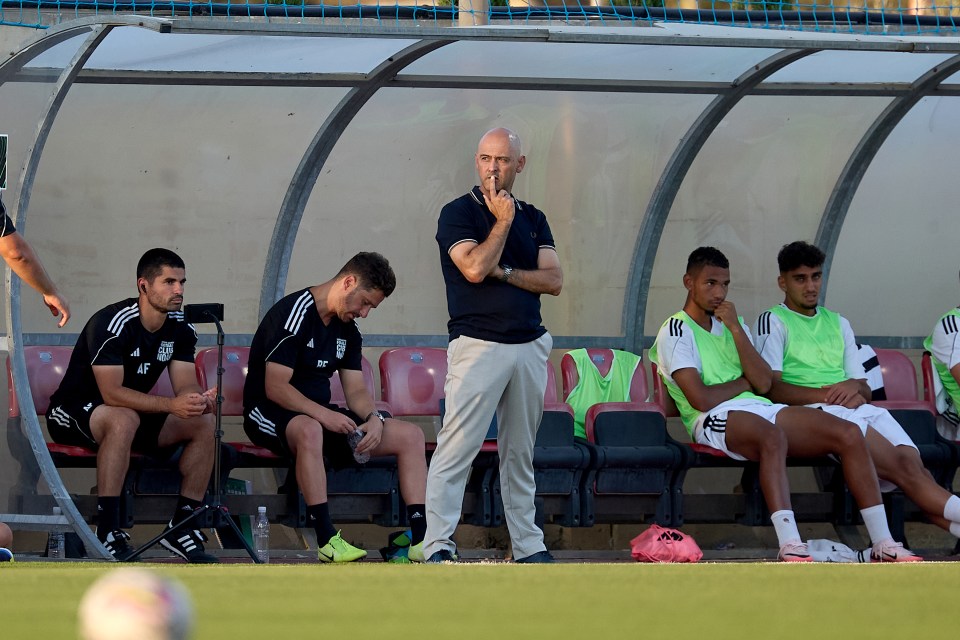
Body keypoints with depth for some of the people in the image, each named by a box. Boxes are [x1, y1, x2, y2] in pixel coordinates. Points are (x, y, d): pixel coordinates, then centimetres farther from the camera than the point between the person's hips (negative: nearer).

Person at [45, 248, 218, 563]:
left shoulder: (181, 329, -1)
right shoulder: (112, 323, -24)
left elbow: (185, 386, -5)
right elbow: (112, 393, -30)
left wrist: (200, 400, -31)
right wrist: (172, 404, -40)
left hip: (133, 414, 7)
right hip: (72, 413, -7)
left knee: (203, 422, -13)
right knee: (124, 419, -40)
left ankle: (182, 524, -9)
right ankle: (107, 531, -38)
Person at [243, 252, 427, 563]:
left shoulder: (347, 330, 10)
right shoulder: (294, 315, -17)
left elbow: (356, 391, 9)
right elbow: (275, 388, -23)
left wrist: (373, 418, -14)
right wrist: (324, 415, -32)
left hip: (322, 415, 9)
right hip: (270, 413, -9)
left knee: (411, 435, -4)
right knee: (310, 430, -45)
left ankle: (420, 539, -13)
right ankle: (327, 540, -45)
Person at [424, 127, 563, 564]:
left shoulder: (533, 219, 15)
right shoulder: (458, 213, 0)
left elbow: (553, 280, 4)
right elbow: (474, 267, -16)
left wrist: (503, 272, -9)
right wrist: (503, 221, -7)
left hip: (529, 346, 5)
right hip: (478, 344, -5)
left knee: (520, 453, 10)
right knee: (456, 448, -11)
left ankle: (527, 544, 14)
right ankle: (438, 547, -13)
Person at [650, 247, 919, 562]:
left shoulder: (731, 325, 25)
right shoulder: (676, 331, 3)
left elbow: (764, 384, 7)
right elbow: (700, 399, -12)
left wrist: (736, 329, 2)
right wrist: (744, 383, 5)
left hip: (760, 408, 7)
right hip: (714, 419, -7)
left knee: (848, 433, -14)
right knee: (772, 436, -42)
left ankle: (882, 543, -18)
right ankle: (790, 547, -54)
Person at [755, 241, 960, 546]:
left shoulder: (838, 324, 30)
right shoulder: (773, 322, 11)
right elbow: (772, 388, -3)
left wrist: (855, 387, -1)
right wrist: (830, 394, -12)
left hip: (860, 409, 5)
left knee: (914, 466, -27)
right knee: (904, 468, -29)